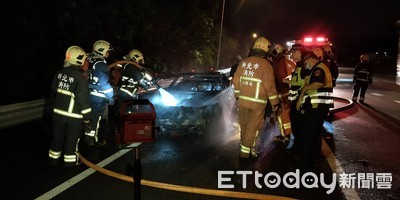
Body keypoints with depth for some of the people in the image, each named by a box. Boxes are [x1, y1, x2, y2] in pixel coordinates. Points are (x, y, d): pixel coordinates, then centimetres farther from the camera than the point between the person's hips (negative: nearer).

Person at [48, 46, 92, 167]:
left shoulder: (59, 73, 0)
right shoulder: (80, 77, -20)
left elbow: (54, 90, 14)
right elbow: (83, 98, -19)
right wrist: (87, 116, -9)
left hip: (58, 112, 6)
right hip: (74, 116, -6)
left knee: (57, 136, 19)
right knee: (72, 139, 10)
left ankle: (53, 158, 33)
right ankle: (70, 161, 21)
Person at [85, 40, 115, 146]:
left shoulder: (90, 60, 9)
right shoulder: (100, 64, -19)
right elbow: (105, 83, -19)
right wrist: (111, 97, -10)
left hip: (89, 95, 9)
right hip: (98, 98, -9)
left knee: (93, 118, 18)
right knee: (94, 119, 0)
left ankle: (95, 139, 31)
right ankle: (90, 142, 8)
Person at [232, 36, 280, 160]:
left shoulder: (243, 62, 4)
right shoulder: (265, 64, -13)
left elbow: (236, 81, 10)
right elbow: (270, 86, -13)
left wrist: (238, 96, 22)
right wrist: (275, 102, -4)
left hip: (242, 100, 6)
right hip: (257, 103, -6)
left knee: (244, 126, 16)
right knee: (252, 128, 4)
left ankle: (249, 148, 30)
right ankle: (245, 152, 10)